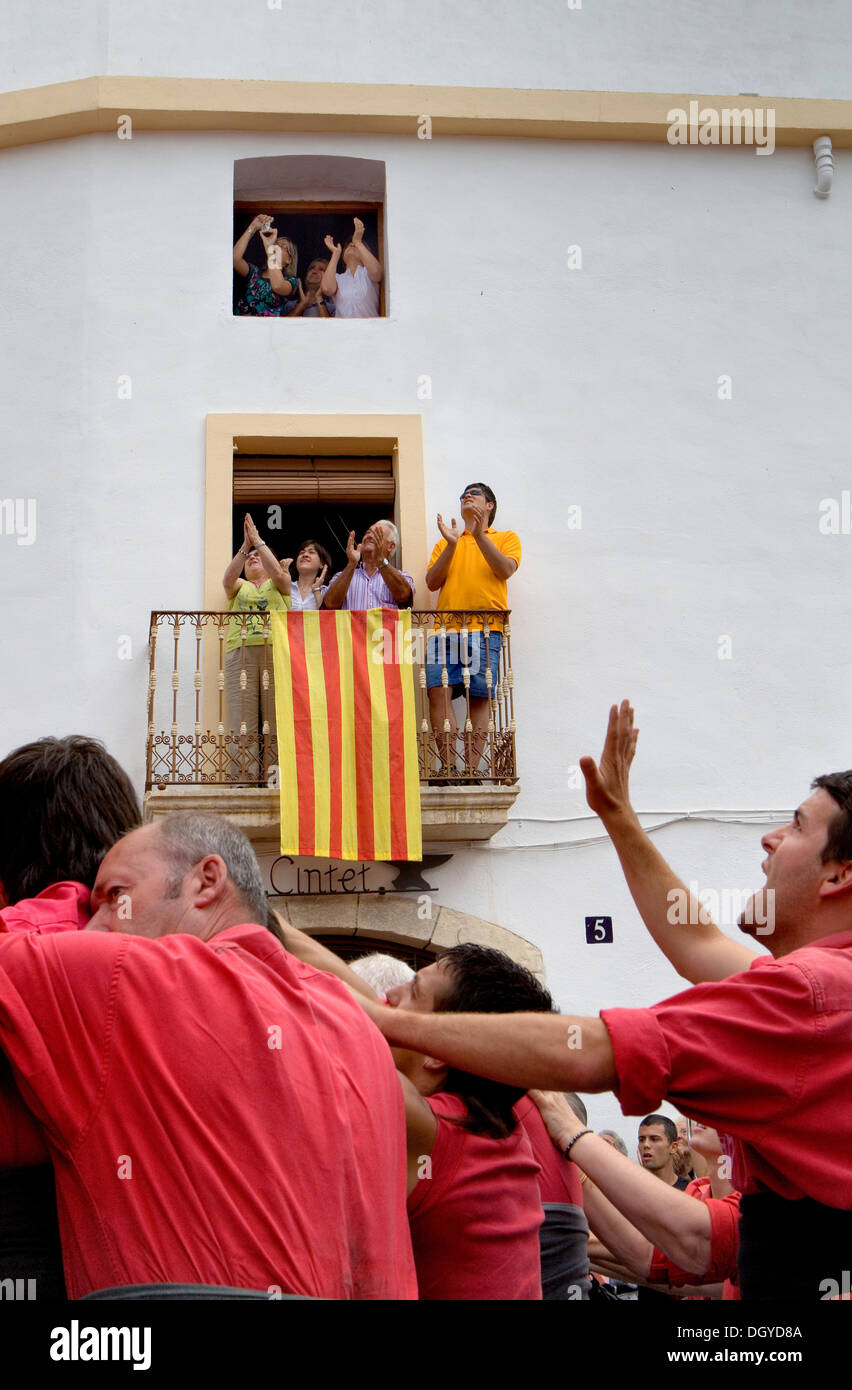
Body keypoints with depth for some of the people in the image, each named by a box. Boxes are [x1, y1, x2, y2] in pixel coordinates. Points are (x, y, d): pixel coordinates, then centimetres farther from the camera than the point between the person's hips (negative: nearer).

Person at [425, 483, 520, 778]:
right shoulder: (444, 544, 27)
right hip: (446, 628, 2)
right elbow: (432, 582, 12)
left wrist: (479, 535, -9)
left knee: (480, 697, -9)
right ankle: (448, 767, -13)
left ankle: (471, 769, -8)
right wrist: (451, 545, 1)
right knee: (439, 691, -13)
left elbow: (506, 569, -2)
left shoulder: (506, 538, 19)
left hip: (485, 629, -2)